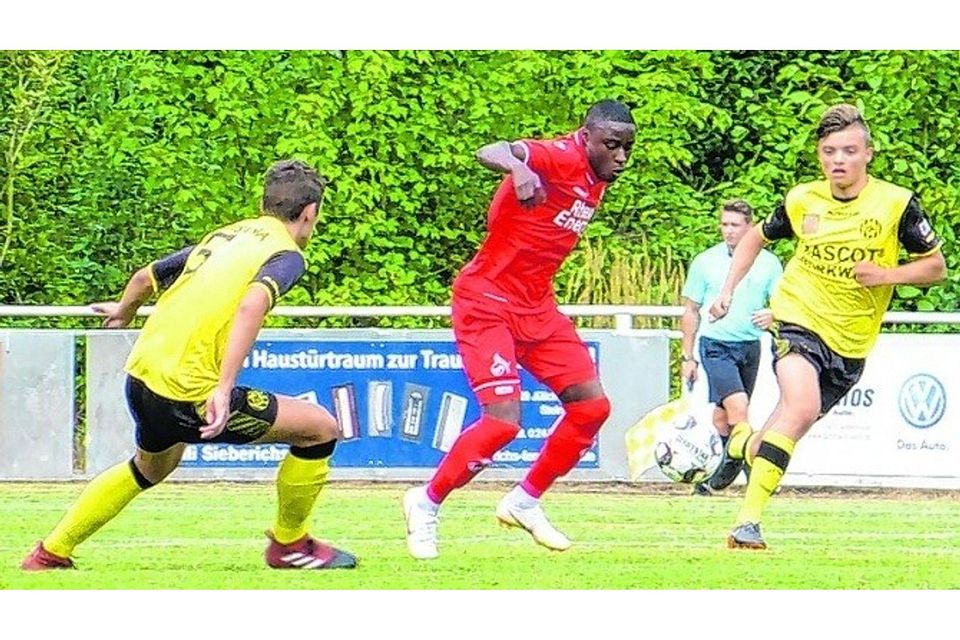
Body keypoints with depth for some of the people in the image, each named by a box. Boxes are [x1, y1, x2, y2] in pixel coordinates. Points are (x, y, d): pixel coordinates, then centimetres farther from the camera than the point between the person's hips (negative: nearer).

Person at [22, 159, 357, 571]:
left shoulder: (222, 236, 18)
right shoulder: (286, 254, -3)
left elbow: (145, 277, 28)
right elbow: (251, 305, -24)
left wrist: (123, 311, 51)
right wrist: (224, 389, -29)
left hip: (141, 378, 8)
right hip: (188, 394, -8)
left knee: (150, 468, 37)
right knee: (320, 427, 2)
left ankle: (51, 553, 44)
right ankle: (288, 544, 18)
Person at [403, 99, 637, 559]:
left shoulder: (596, 181, 8)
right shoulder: (560, 157, -19)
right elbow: (488, 153, -39)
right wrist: (518, 168, -59)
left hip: (536, 306, 9)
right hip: (488, 303, -9)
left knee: (592, 406, 3)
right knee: (503, 421, -17)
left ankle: (525, 502, 19)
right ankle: (426, 503, 5)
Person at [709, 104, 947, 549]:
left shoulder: (897, 204, -6)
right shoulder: (802, 200, -1)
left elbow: (936, 267, 1)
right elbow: (757, 238, 19)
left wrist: (888, 274, -16)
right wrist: (728, 290, 10)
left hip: (851, 344, 2)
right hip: (799, 319, -2)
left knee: (794, 421, 10)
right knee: (802, 407, -28)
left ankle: (745, 442, 47)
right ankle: (748, 520, -28)